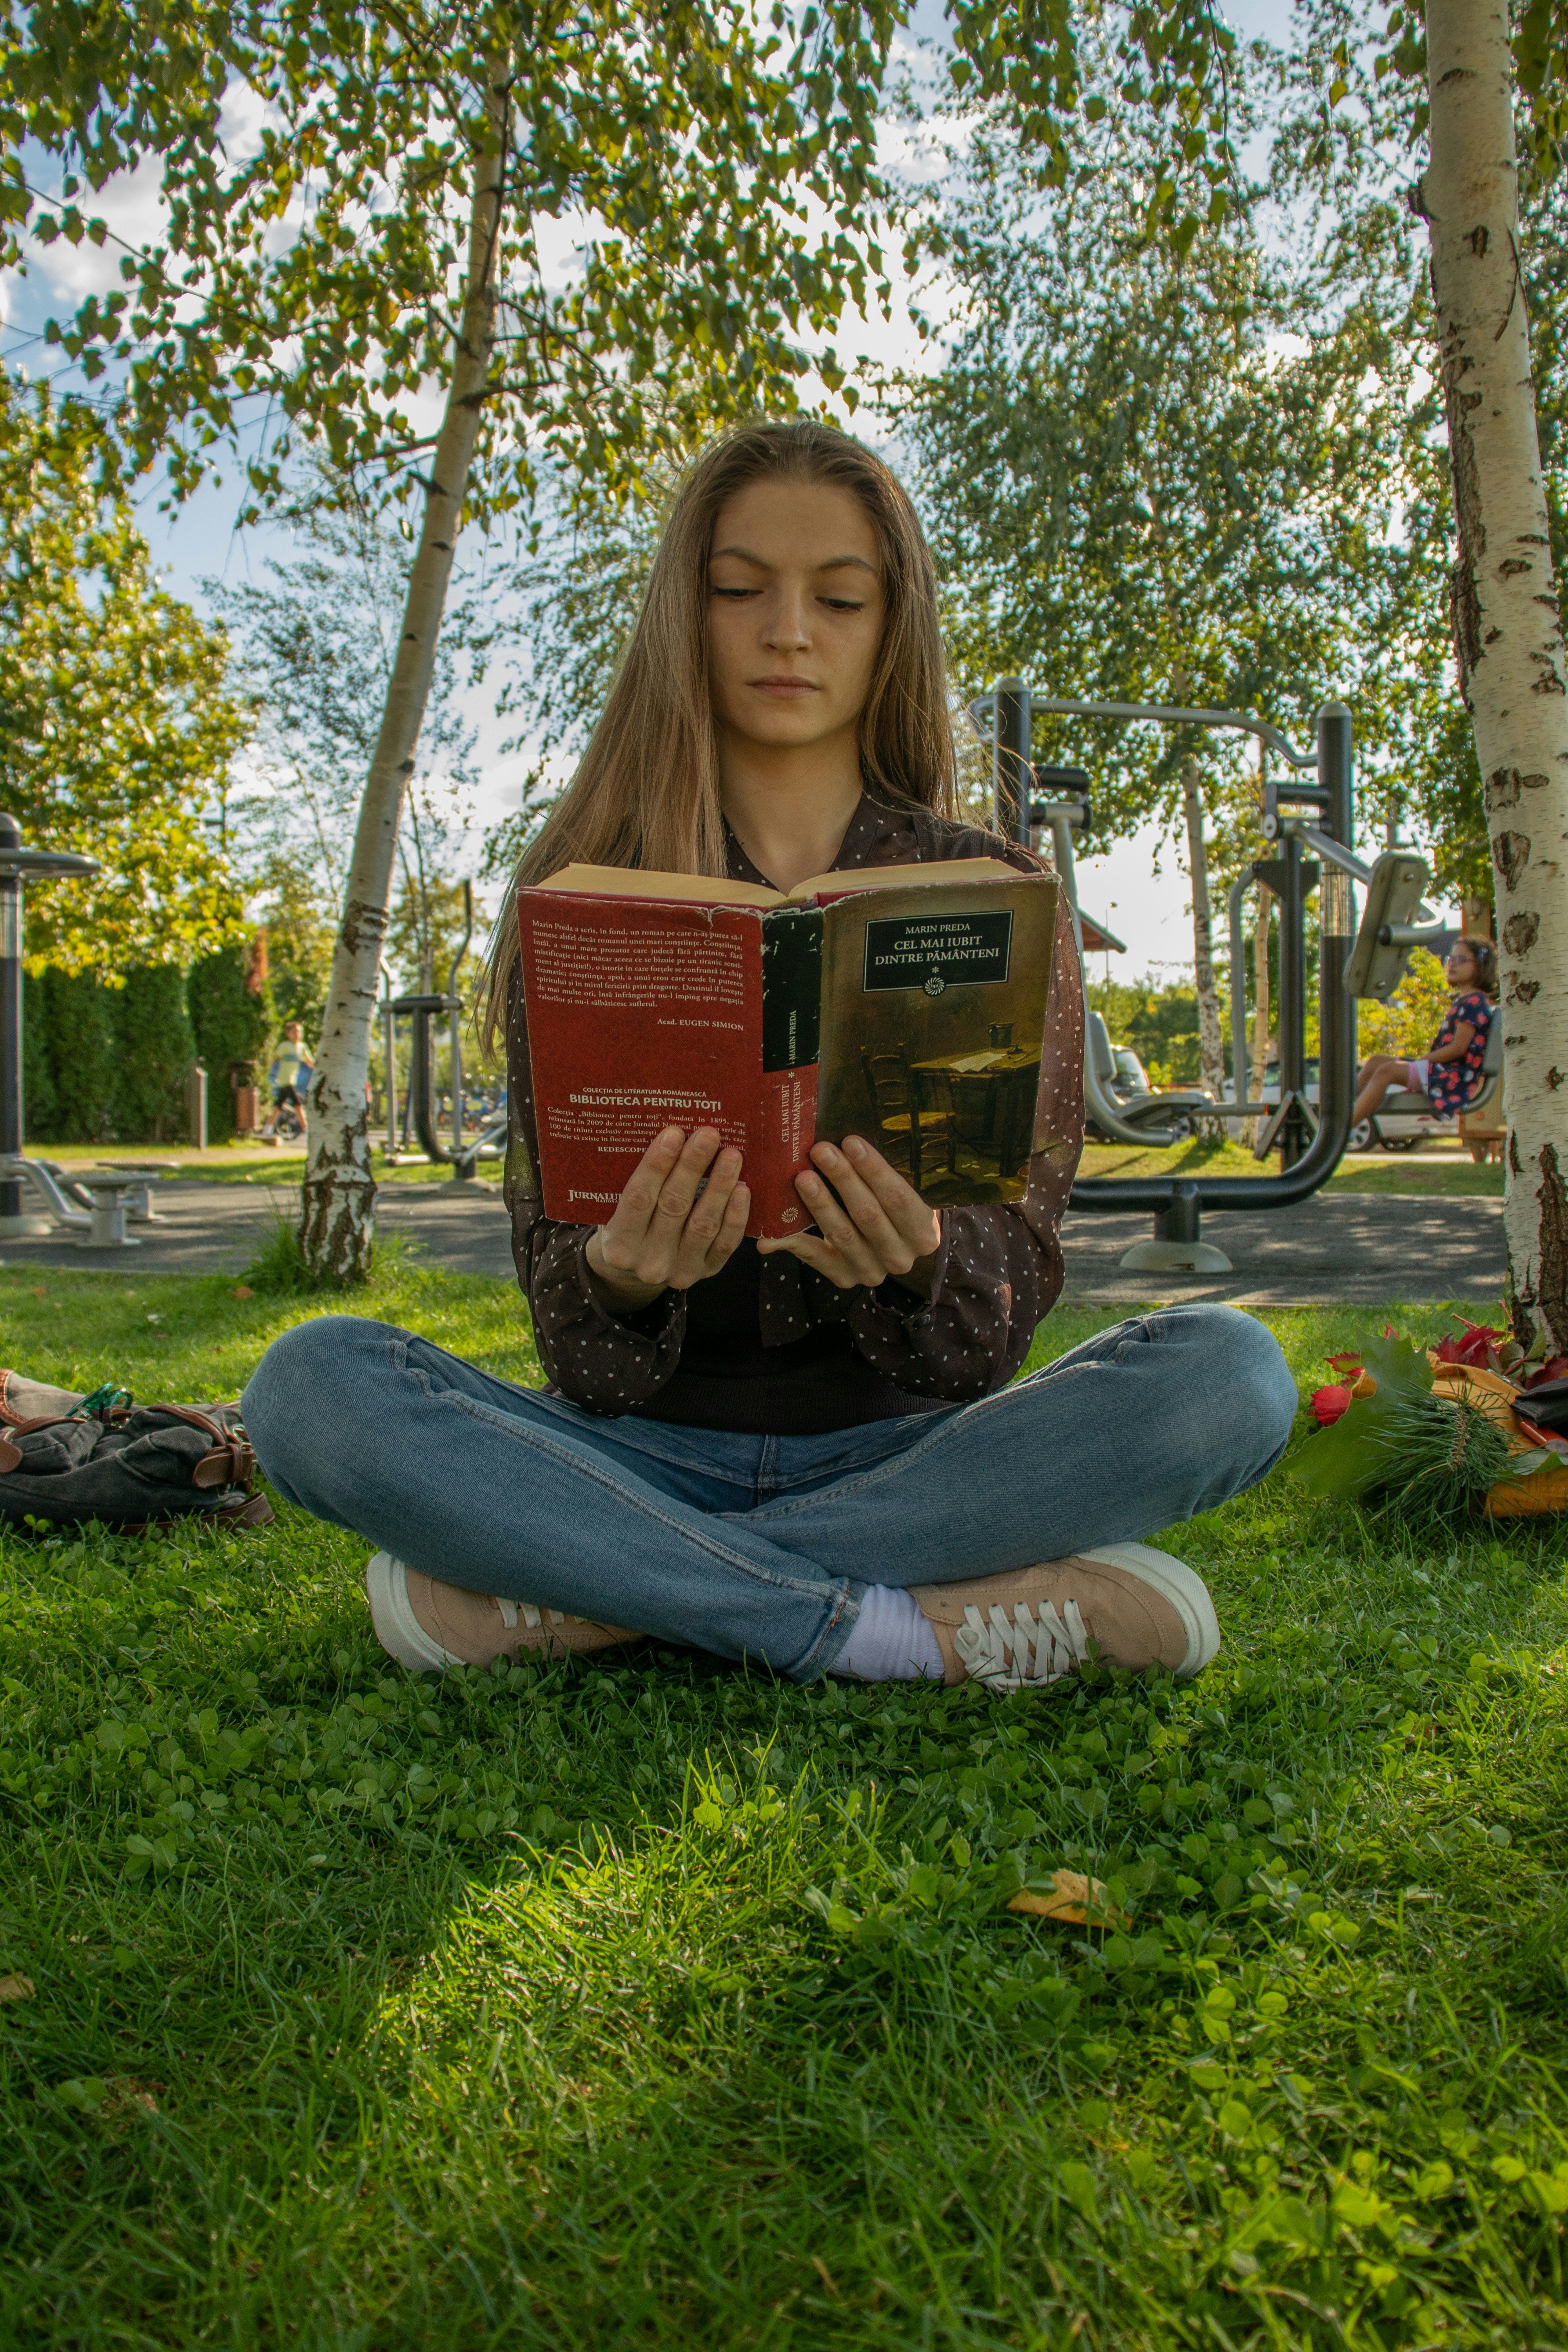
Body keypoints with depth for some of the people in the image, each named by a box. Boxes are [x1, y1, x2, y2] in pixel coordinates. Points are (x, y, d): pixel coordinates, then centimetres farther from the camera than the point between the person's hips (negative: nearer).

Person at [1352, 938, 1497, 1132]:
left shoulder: (1475, 1002, -9)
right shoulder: (1462, 1000, 22)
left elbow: (1458, 1048, -17)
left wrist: (1423, 1059, -10)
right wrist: (1422, 1059, 5)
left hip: (1456, 1077, -10)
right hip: (1445, 1071, 10)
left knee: (1386, 1071, -25)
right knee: (1376, 1061, 3)